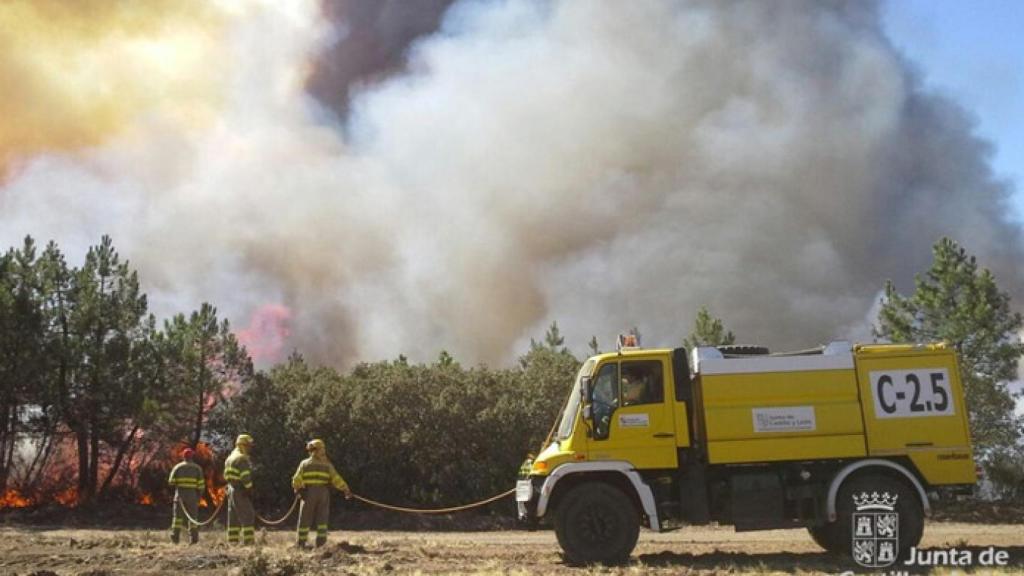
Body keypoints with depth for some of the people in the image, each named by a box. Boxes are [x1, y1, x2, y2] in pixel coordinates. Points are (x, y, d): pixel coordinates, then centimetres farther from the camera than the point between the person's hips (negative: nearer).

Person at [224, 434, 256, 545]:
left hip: (231, 489, 10)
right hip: (241, 492, -10)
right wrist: (250, 489, -11)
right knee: (248, 517, -8)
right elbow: (246, 477, -20)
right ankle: (249, 542, -11)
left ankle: (232, 542, 13)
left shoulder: (230, 457, 17)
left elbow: (226, 475, 20)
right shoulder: (242, 458, -14)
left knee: (233, 519, 11)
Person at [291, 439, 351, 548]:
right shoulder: (327, 464, 4)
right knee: (322, 519, 6)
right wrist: (346, 489, 1)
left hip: (309, 494, -1)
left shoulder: (304, 463, 2)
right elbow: (336, 479, -3)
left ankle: (300, 543, 11)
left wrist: (298, 490, 18)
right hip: (323, 494, 1)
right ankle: (321, 543, 0)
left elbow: (297, 480, 0)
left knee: (305, 519, 8)